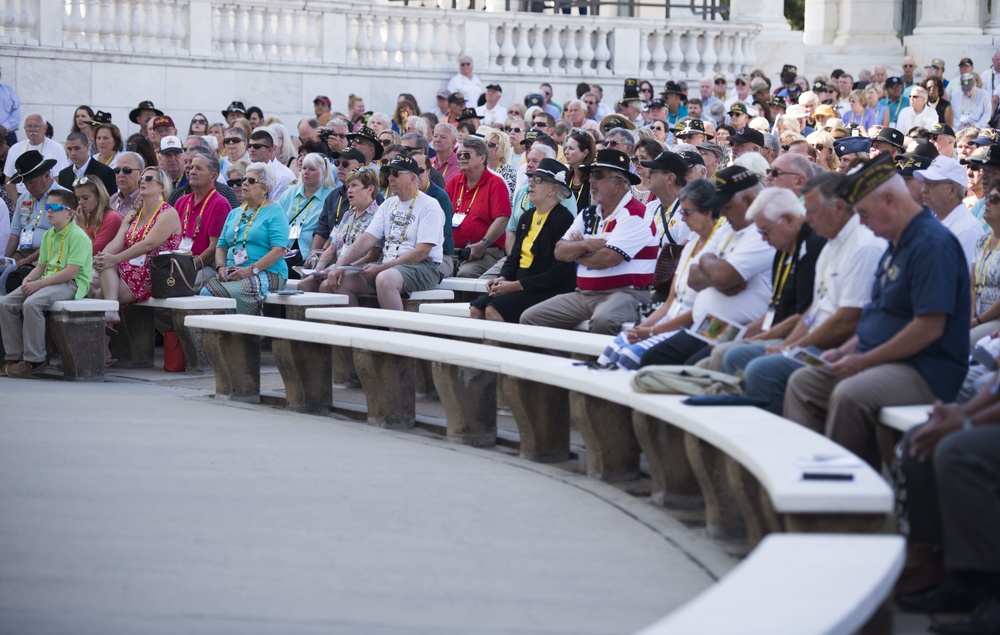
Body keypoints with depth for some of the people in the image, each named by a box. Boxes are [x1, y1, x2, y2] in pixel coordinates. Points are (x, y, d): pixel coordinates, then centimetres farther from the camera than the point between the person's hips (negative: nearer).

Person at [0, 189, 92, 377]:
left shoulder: (78, 236, -12)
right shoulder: (48, 235, 16)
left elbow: (71, 272, -20)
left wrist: (39, 283, -21)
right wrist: (30, 278, -3)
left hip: (72, 284, -9)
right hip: (48, 281, 9)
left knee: (31, 303, -33)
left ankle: (35, 360, -24)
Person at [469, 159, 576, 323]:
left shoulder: (563, 219, -11)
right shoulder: (527, 217, 16)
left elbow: (559, 272, -17)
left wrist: (516, 285, -18)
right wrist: (502, 278, -2)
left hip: (548, 290, -8)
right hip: (517, 283, 8)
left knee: (493, 310, -26)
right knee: (476, 308, -12)